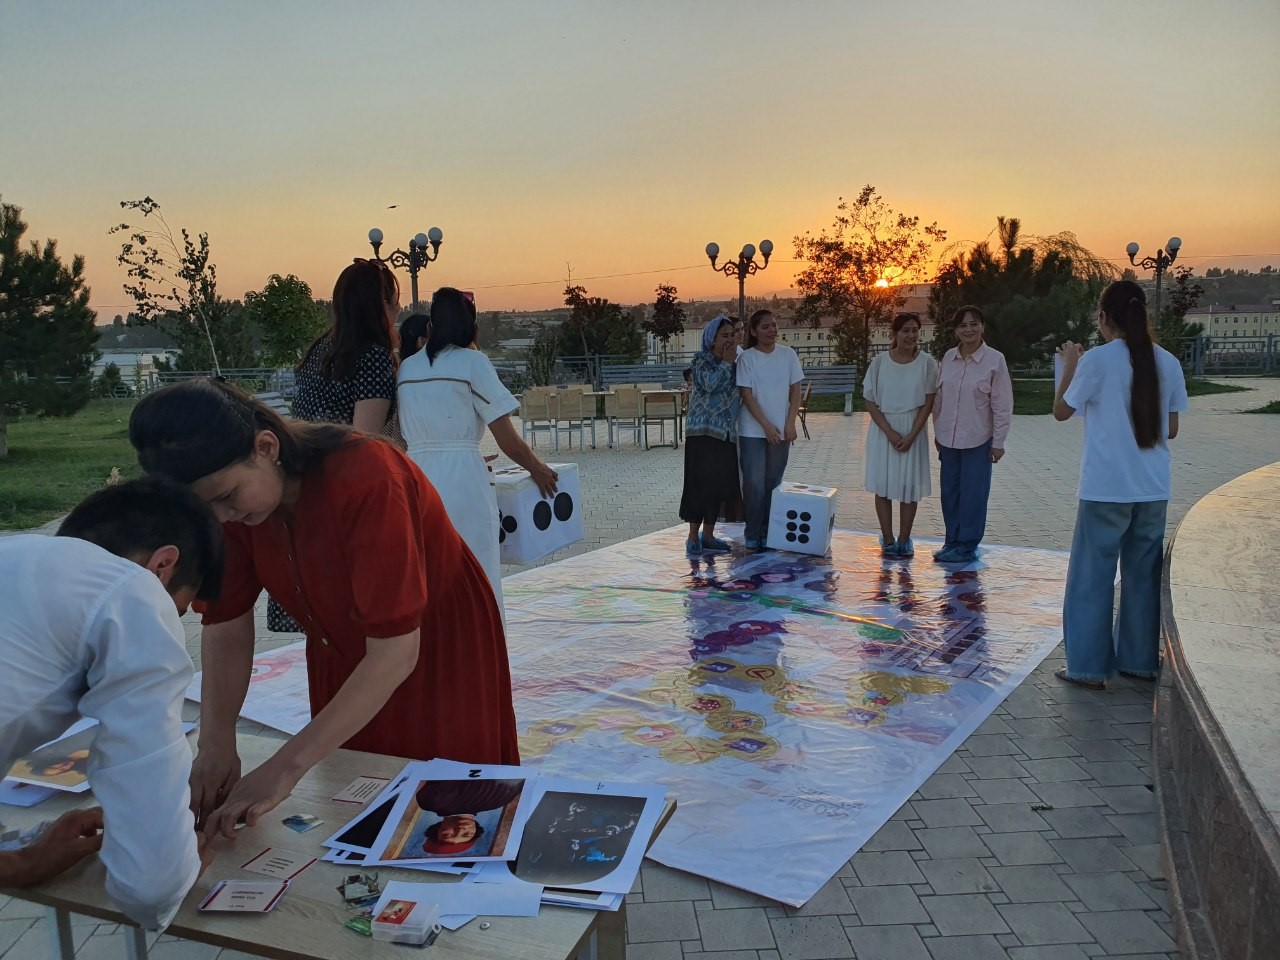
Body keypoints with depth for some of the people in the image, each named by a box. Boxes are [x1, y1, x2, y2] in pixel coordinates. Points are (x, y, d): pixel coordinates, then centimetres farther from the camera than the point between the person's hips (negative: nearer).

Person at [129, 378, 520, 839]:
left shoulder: (364, 479, -35)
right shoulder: (230, 492, -16)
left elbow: (395, 651, -37)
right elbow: (225, 625, -9)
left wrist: (287, 766, -39)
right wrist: (216, 742, -23)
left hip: (439, 654, -5)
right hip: (343, 661, 5)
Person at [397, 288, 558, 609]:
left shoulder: (406, 367, 12)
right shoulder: (472, 362, -2)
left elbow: (405, 437, 15)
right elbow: (509, 442, -6)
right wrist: (539, 470, 12)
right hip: (463, 485, -5)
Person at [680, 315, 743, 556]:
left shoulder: (735, 363, 14)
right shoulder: (702, 361, -5)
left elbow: (742, 391, 10)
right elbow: (709, 384, -22)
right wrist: (726, 363, -15)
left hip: (727, 432, 7)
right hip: (703, 430, -7)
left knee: (721, 484, 8)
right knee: (701, 483, -7)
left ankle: (707, 535, 17)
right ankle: (693, 538, 0)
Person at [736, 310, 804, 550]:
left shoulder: (788, 354, 2)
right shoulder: (746, 358, -5)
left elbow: (795, 391, 4)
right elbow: (747, 396, -9)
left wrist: (790, 424, -6)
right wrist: (767, 426, -15)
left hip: (781, 430, 3)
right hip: (753, 431, -3)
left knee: (773, 483, 7)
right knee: (754, 483, -4)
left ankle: (768, 533, 17)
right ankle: (752, 535, 7)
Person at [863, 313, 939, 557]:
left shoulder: (927, 363, -5)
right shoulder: (880, 361, -4)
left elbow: (928, 403, -4)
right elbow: (870, 402, -3)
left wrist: (911, 436, -12)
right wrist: (890, 433, -12)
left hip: (913, 431, 0)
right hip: (883, 431, 1)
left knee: (910, 486, 4)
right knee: (883, 486, 4)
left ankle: (904, 540, 16)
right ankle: (887, 539, 14)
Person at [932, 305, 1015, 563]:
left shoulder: (994, 360, -10)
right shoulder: (948, 358, 2)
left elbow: (1002, 405, -8)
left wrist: (998, 442, -8)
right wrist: (937, 432, 11)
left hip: (977, 440, -4)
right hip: (948, 438, 4)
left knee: (973, 493, 4)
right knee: (949, 491, 11)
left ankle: (967, 546, 15)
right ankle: (952, 540, 25)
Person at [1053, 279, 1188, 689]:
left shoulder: (1097, 360, -10)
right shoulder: (1168, 363, 4)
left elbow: (1061, 411, 1)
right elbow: (1171, 429, 10)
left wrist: (1069, 366, 12)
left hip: (1106, 488, -5)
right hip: (1153, 489, 5)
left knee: (1092, 577, 4)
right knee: (1143, 575, 15)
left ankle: (1088, 666, 8)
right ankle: (1139, 660, 24)